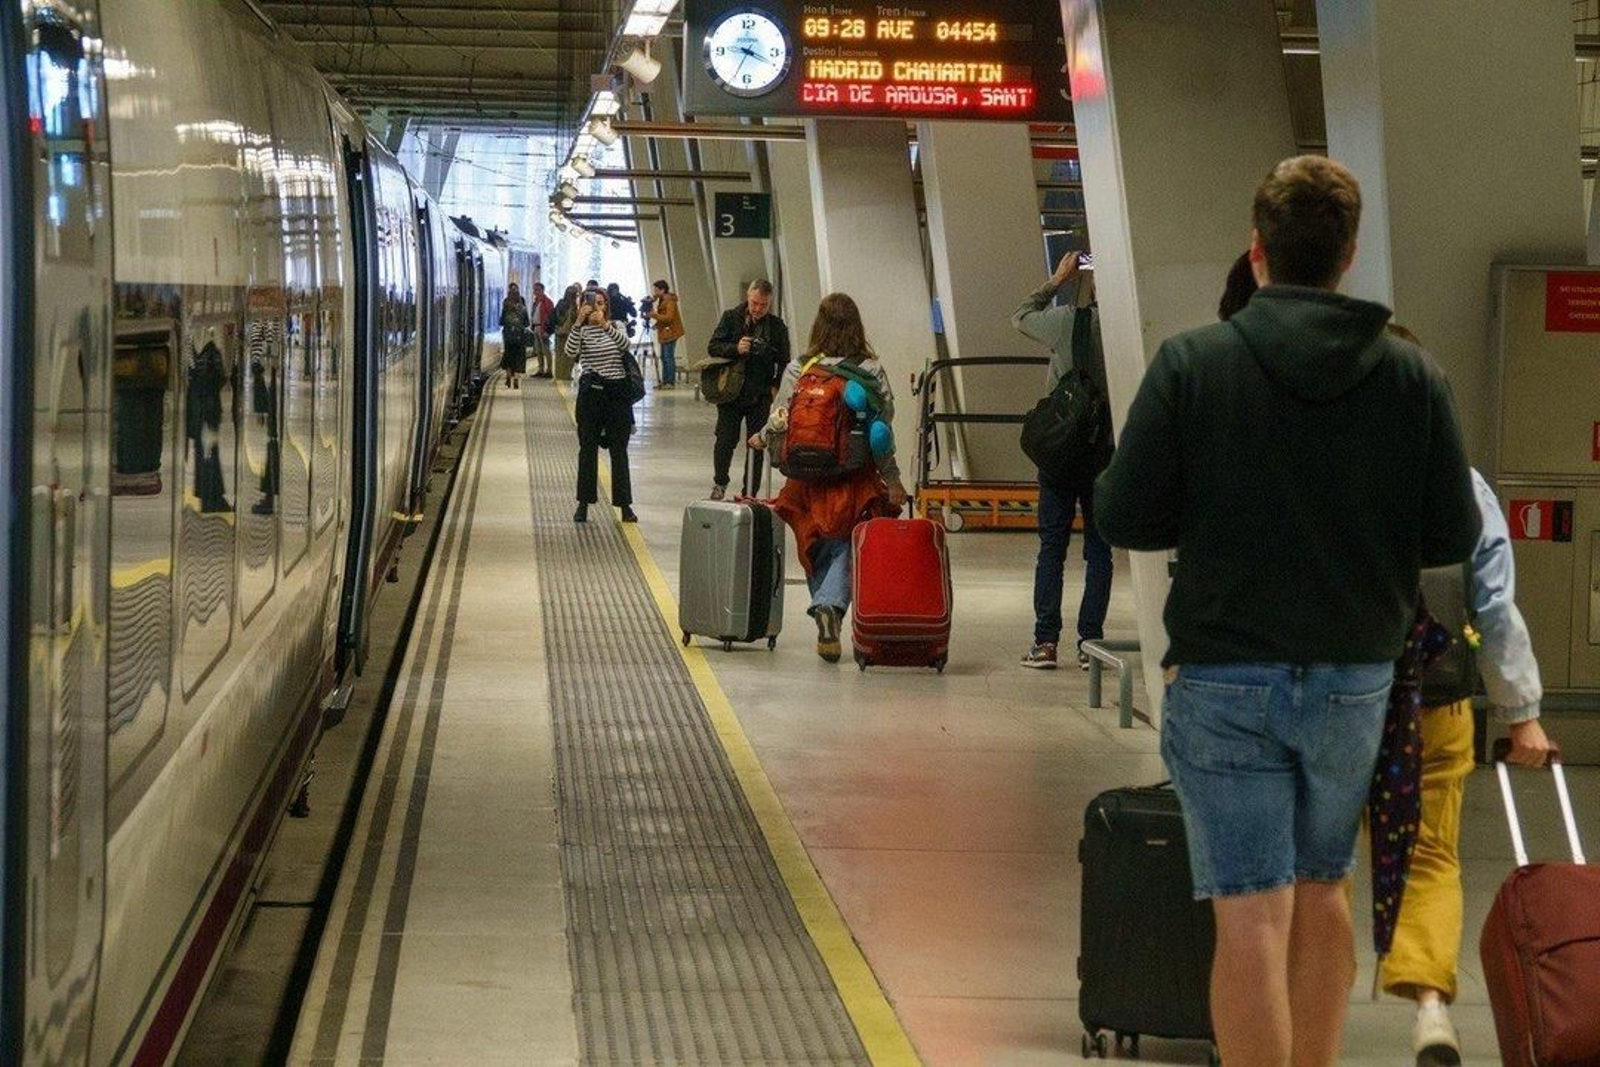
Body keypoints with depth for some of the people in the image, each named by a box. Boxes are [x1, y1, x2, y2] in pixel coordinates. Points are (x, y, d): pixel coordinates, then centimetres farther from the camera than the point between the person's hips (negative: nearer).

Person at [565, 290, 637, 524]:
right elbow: (571, 353, -18)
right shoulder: (582, 330, 2)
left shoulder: (616, 327, 8)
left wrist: (605, 324, -31)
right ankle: (583, 504, 10)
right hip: (591, 393, -1)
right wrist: (578, 322, -28)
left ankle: (625, 505, 8)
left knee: (619, 450, 4)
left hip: (617, 393, 1)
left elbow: (625, 344, -15)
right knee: (588, 449, 3)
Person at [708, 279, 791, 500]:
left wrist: (775, 387, -7)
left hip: (760, 396, 1)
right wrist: (735, 349, -19)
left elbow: (783, 362, 6)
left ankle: (750, 494, 12)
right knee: (725, 440, -2)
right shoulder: (731, 318, 0)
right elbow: (713, 347, -1)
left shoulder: (777, 326, 1)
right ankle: (720, 483, 22)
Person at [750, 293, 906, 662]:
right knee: (845, 548, 6)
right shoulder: (872, 372, -4)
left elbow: (780, 421, -1)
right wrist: (893, 480, 6)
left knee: (818, 549, 15)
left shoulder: (798, 370, -5)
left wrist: (761, 439, 21)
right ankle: (831, 604, -19)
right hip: (857, 479, 0)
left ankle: (826, 622, 16)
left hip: (809, 479, 1)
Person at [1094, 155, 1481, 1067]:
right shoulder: (1412, 375, -4)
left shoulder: (1191, 363, -10)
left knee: (1252, 913, -2)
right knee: (1323, 891, 20)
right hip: (1356, 679, 3)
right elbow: (1455, 536, -1)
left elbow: (1125, 518, -9)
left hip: (1224, 679, -3)